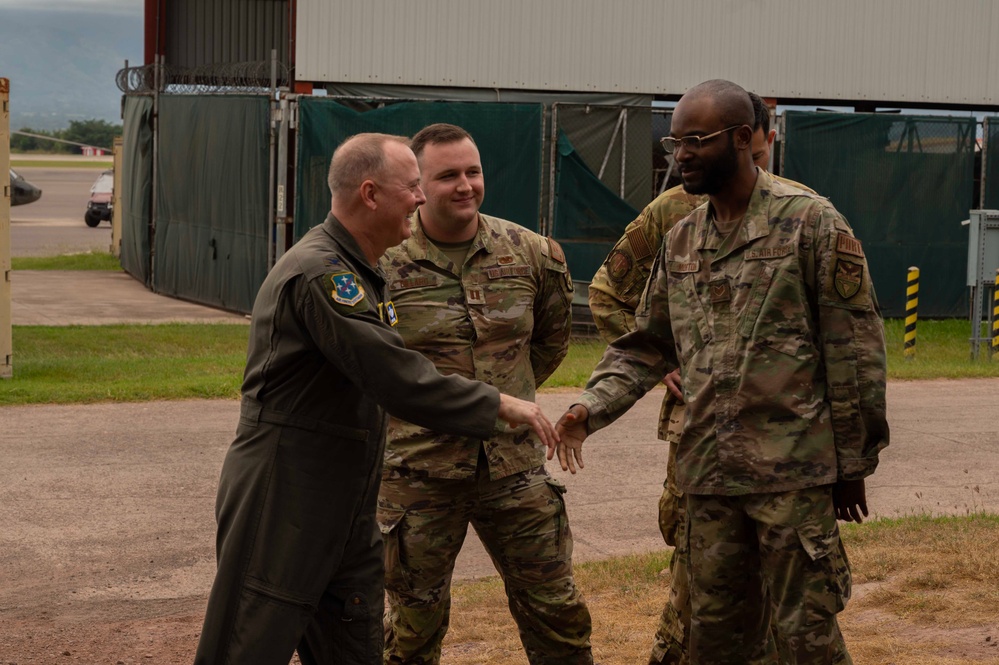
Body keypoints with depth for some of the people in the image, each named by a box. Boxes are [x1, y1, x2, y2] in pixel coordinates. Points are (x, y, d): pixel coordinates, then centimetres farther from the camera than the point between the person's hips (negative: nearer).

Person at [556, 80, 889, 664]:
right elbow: (649, 345, 16)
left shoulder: (811, 221, -6)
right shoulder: (681, 242, 12)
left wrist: (853, 461, -6)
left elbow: (855, 347, -6)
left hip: (794, 467, -6)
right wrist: (593, 406, -2)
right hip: (709, 471, 6)